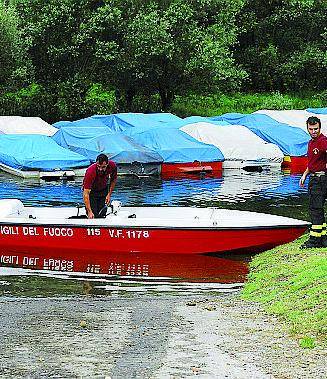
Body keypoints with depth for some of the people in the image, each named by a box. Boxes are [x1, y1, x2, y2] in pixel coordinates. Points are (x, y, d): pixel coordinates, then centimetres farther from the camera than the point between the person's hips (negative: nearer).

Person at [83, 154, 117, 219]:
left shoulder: (112, 166, -23)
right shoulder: (90, 172, -36)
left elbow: (113, 180, 1)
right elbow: (86, 193, -36)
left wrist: (109, 194, -6)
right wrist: (89, 212, -41)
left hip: (104, 190, 4)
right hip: (91, 191, -4)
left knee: (102, 215, -4)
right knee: (93, 216, -16)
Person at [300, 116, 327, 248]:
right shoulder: (311, 142, 18)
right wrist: (305, 175, 23)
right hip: (314, 179, 10)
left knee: (315, 208, -9)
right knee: (316, 209, 12)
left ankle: (315, 239, -7)